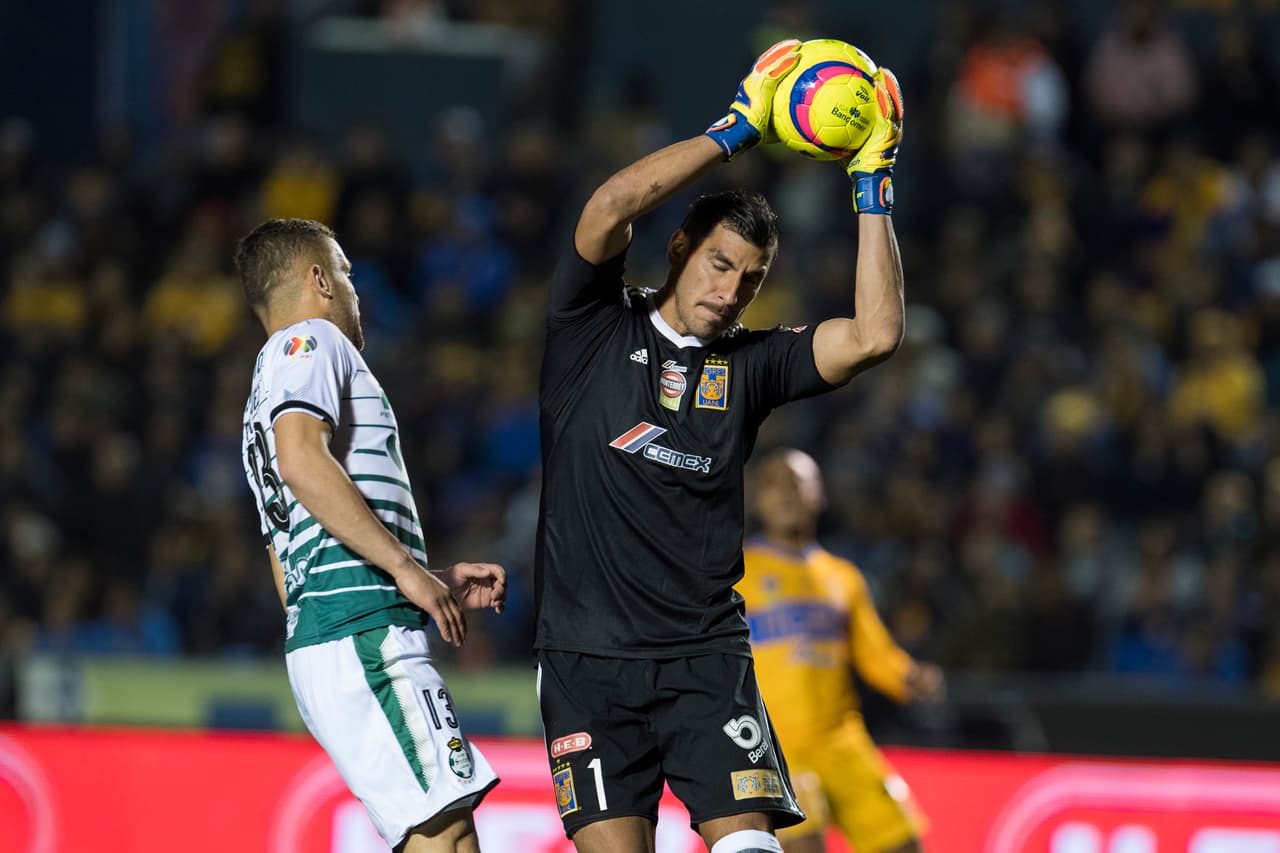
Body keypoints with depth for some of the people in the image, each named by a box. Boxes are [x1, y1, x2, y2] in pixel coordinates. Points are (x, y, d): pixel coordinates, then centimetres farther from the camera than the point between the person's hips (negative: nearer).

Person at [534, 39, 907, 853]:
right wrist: (735, 131, -12)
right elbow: (610, 208, -14)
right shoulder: (596, 328, 3)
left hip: (706, 655, 2)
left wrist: (873, 186, -4)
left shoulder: (749, 365, 10)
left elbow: (875, 335, -3)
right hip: (588, 657, -2)